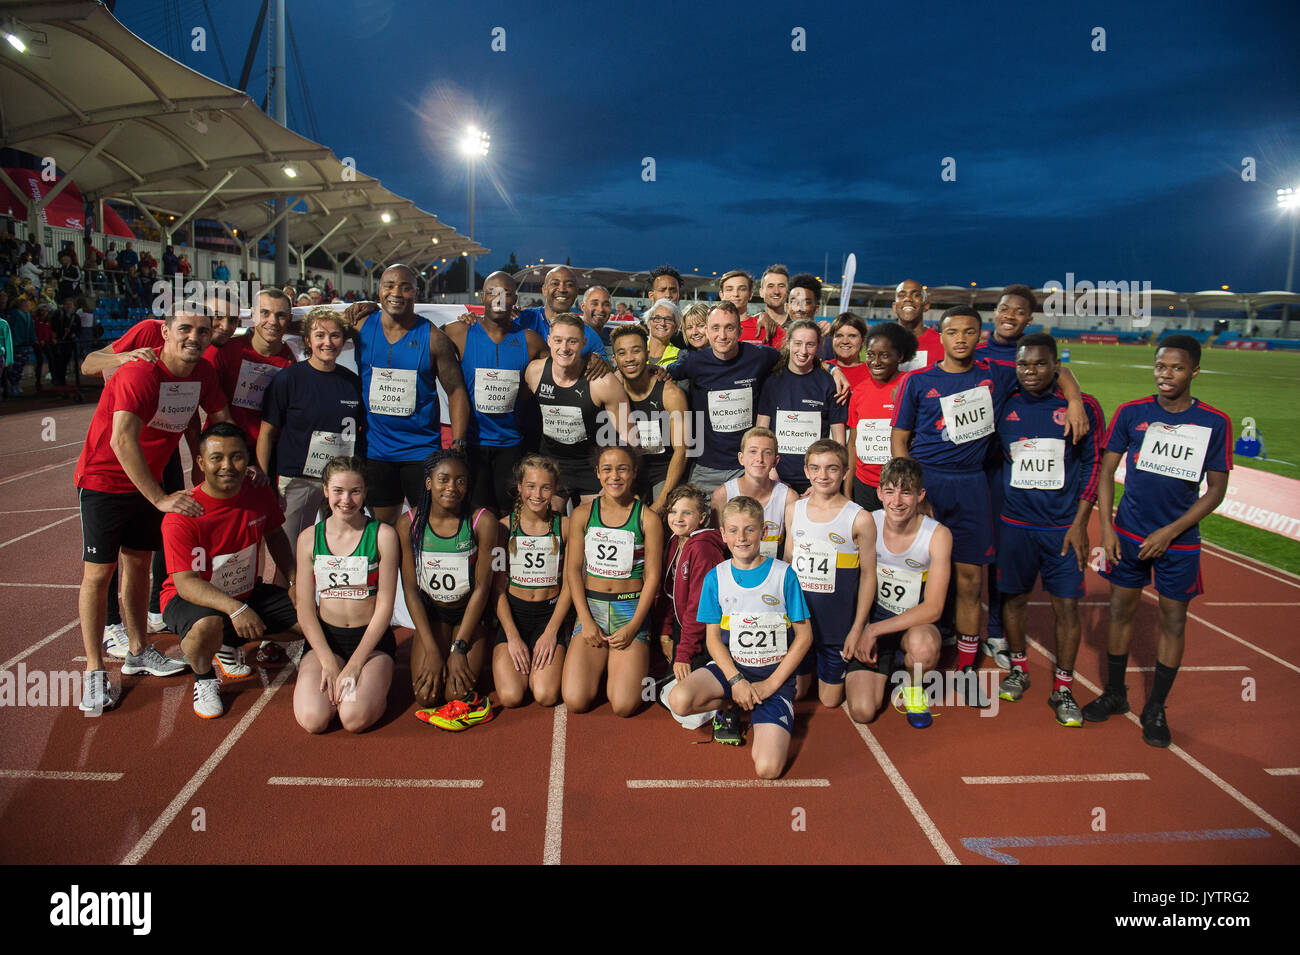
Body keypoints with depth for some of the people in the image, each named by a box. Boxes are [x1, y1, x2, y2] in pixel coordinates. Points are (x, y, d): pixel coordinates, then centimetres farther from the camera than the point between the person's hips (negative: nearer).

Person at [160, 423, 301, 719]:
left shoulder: (260, 492, -9)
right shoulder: (182, 516, -25)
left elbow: (275, 535, 11)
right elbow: (186, 583, -29)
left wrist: (295, 581, 1)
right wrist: (235, 609, -44)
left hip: (247, 593, 6)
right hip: (190, 598, -6)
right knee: (208, 626, -40)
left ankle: (231, 644, 16)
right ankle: (204, 680, -4)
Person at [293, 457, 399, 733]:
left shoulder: (383, 535, -6)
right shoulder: (309, 538, 2)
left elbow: (384, 605, -7)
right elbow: (305, 608, 0)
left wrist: (354, 665, -14)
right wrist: (328, 662, -12)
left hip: (372, 640, -2)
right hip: (325, 638, 2)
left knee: (355, 719, -25)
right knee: (313, 720, -20)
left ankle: (375, 682, 7)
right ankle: (329, 680, 10)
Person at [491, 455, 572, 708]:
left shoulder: (565, 526, -1)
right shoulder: (504, 526, -2)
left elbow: (568, 585, 0)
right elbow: (497, 587, -2)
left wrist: (551, 632, -10)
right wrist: (513, 637, -11)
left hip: (551, 613, 0)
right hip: (512, 612, 0)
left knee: (546, 696, -19)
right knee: (510, 697, -17)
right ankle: (520, 661, 15)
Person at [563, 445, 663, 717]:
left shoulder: (647, 519, -3)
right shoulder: (583, 514, 3)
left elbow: (652, 576, -3)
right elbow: (573, 569, 3)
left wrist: (633, 626, -10)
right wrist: (586, 621, -7)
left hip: (632, 609, -2)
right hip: (590, 606, 2)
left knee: (624, 706, -14)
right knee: (575, 702, -12)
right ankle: (599, 664, 19)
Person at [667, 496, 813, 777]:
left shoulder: (783, 574, -5)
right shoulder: (716, 577, 1)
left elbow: (804, 635, -4)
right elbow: (713, 637, 1)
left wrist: (771, 683, -11)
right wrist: (736, 680, -15)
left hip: (776, 673, -2)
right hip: (730, 667, 3)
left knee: (767, 769, -22)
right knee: (679, 700, -29)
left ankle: (766, 726, 13)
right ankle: (728, 707, 5)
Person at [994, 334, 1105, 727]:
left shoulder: (1083, 407, -3)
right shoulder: (1004, 407, 2)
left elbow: (1093, 466, -1)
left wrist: (1079, 523, -5)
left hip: (1063, 527, -2)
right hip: (1014, 524, 2)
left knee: (1067, 606, 0)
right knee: (1014, 597, 11)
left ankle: (1063, 688, 16)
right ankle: (1018, 669, 32)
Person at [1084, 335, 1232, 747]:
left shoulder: (1214, 423, -5)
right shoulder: (1130, 413, -3)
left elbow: (1216, 489, -3)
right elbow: (1106, 470, 2)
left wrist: (1169, 532, -10)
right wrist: (1106, 527, -6)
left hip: (1179, 540, -1)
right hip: (1129, 534, 1)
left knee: (1173, 620, 6)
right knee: (1121, 610, 9)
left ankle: (1156, 709, 20)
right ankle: (1114, 694, 27)